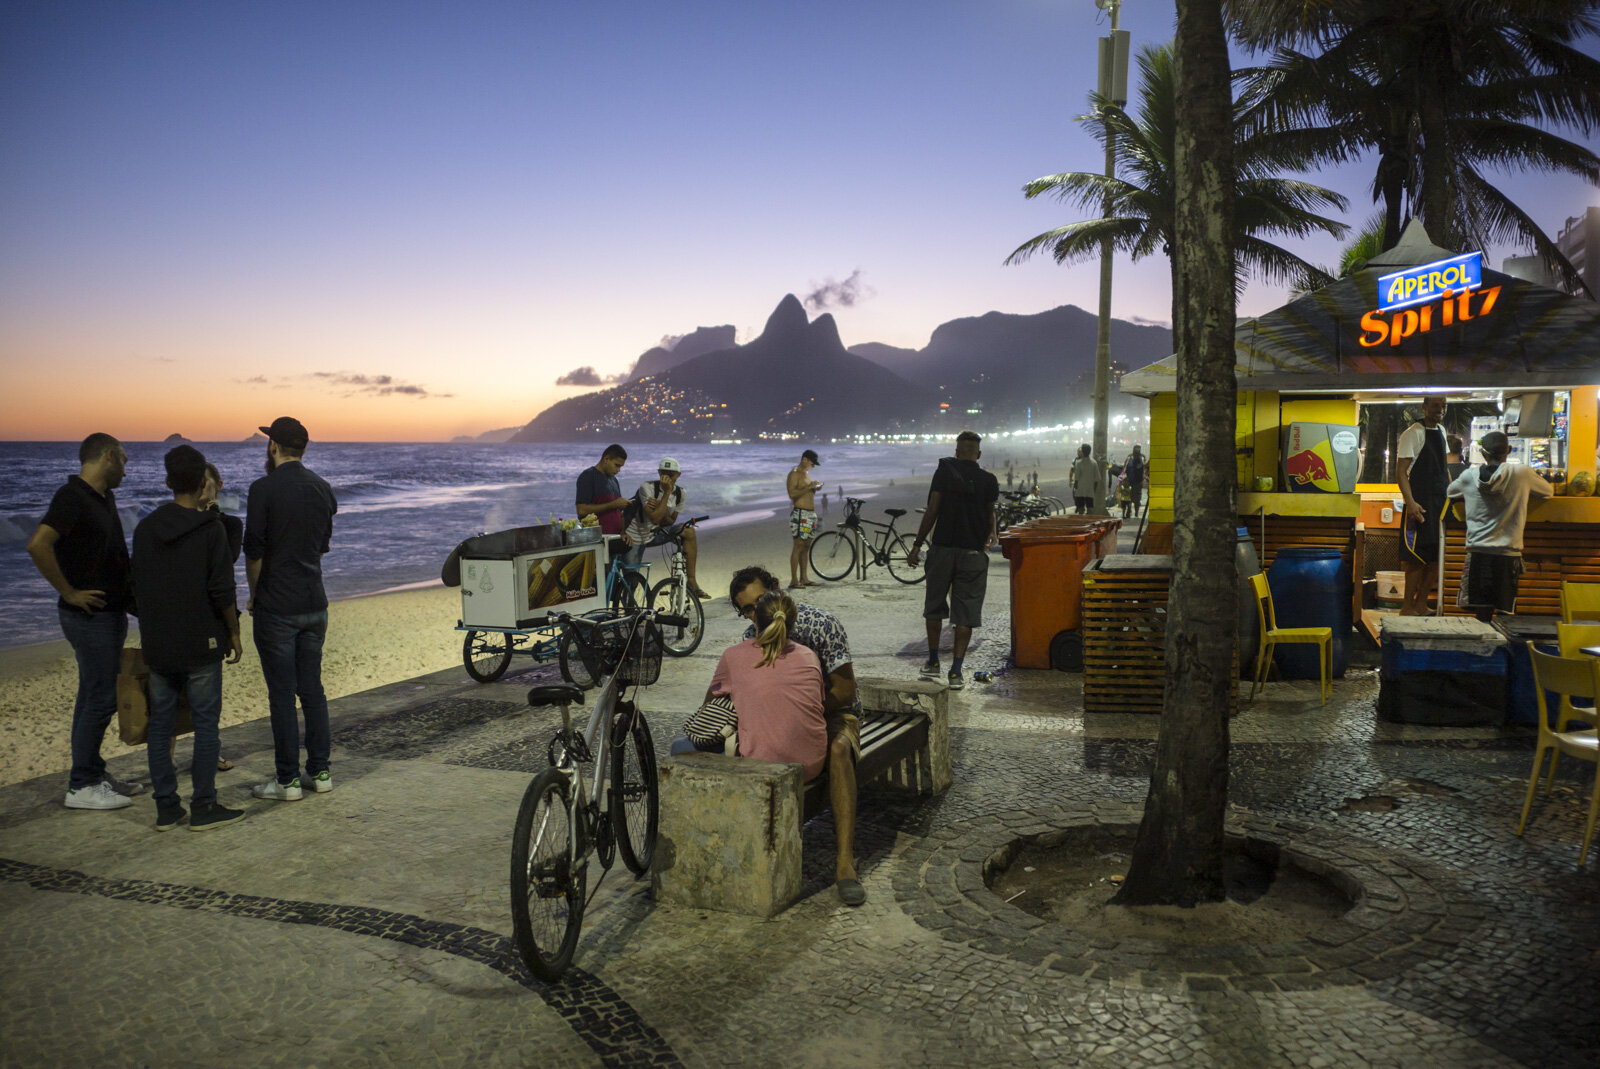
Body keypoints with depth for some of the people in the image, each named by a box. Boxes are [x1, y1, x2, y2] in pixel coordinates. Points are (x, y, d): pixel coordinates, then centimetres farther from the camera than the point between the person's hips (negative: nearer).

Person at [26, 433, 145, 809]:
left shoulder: (104, 497, 13)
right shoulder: (72, 497, -16)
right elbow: (38, 544, -28)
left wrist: (130, 589, 14)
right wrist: (69, 592, -21)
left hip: (111, 612, 9)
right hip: (89, 614, -9)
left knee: (96, 696, 15)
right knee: (99, 698, -5)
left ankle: (94, 774, 25)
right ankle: (81, 787, 3)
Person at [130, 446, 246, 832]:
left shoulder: (145, 528, 5)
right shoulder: (211, 529, -11)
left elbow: (137, 586, 11)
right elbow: (222, 591, -12)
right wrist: (234, 633, 0)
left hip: (157, 644, 5)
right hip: (201, 643, -5)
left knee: (160, 724, 10)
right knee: (206, 723, 2)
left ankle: (166, 807, 14)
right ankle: (204, 807, 4)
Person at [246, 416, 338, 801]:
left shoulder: (264, 489, -13)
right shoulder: (322, 488, 6)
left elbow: (254, 550, -11)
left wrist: (254, 594, 3)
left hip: (276, 607, -6)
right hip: (315, 603, 6)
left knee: (282, 694, 0)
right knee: (312, 689, 12)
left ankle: (288, 780, 6)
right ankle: (320, 772, 17)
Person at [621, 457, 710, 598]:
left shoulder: (680, 494, -6)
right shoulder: (647, 488, -23)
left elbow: (670, 522, -2)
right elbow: (655, 518, -31)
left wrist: (660, 507, -22)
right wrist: (667, 492, -31)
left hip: (655, 534, 4)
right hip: (635, 538, -4)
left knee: (688, 531, -17)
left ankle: (691, 582, -14)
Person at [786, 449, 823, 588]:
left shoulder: (806, 473, 19)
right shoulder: (794, 474, -10)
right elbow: (792, 494, -20)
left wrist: (815, 488, 9)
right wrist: (808, 487, -22)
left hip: (811, 513, 9)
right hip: (800, 513, -9)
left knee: (806, 547, 10)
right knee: (798, 546, -10)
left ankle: (804, 578, 14)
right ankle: (794, 580, -10)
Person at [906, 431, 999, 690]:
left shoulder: (944, 471, -2)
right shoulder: (988, 481, 1)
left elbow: (932, 511, -7)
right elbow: (990, 517, 10)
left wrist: (917, 545, -2)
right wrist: (991, 536, 32)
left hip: (943, 549, 0)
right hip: (973, 553, 0)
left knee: (934, 606, 17)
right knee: (965, 614, 2)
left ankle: (933, 662, 25)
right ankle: (956, 672, -1)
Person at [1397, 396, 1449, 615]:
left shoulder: (1441, 431, 16)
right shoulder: (1413, 433, -9)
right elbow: (1401, 470, -14)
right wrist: (1410, 502, -24)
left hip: (1441, 500, 8)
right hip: (1421, 502, -8)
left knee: (1435, 556, 8)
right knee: (1416, 557, -7)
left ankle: (1421, 604, 16)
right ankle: (1407, 607, -1)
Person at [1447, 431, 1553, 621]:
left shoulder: (1469, 476, 2)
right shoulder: (1522, 473, -2)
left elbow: (1449, 492, 24)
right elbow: (1548, 492, 18)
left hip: (1478, 551, 1)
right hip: (1508, 553, -1)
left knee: (1482, 613, 4)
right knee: (1506, 611, 2)